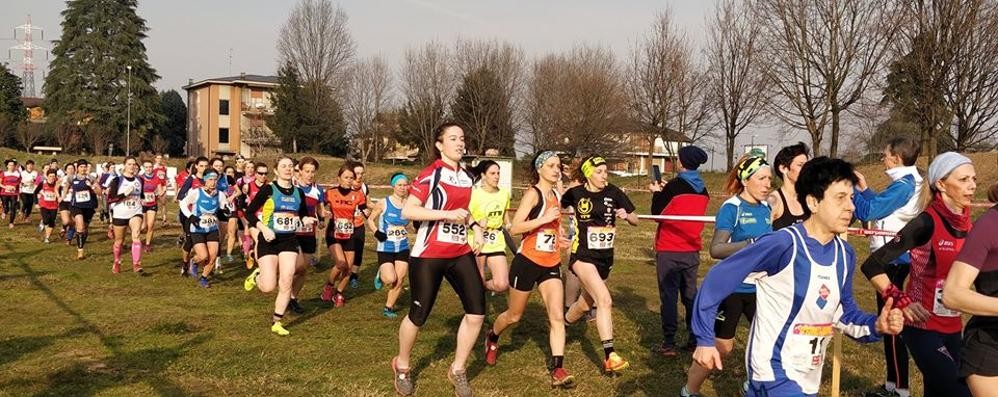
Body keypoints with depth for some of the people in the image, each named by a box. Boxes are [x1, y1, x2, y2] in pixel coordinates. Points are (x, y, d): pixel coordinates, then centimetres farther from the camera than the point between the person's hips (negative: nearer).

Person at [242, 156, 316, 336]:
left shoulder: (299, 193, 5)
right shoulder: (268, 190, -8)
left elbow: (303, 214, 18)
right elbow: (249, 212, -6)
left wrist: (306, 220, -5)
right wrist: (263, 228, -19)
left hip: (289, 241, 4)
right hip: (268, 241, -3)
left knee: (286, 284, -4)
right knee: (269, 286, -8)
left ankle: (277, 323, 10)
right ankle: (256, 275, 28)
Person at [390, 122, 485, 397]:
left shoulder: (467, 176, 10)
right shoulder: (431, 174, -12)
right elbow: (407, 211, -19)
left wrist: (475, 226, 10)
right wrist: (447, 214, -25)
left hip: (460, 253, 6)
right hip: (429, 255, -6)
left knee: (477, 312, -3)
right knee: (418, 316, 4)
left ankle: (457, 370, 16)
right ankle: (401, 366, 31)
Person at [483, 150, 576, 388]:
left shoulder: (556, 196, 10)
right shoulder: (533, 194, -13)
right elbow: (514, 228, -22)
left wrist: (560, 239, 11)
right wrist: (545, 219, -27)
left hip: (551, 264, 6)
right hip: (527, 262, -5)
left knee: (557, 317, -9)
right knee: (514, 316, 12)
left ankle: (557, 370, -9)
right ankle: (492, 338, 42)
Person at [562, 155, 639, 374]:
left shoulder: (614, 193, -3)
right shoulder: (575, 193, -6)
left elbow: (635, 220, 4)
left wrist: (626, 215, -18)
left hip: (605, 258, 4)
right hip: (583, 255, -4)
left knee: (585, 304, 17)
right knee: (605, 300, -23)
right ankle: (610, 356, -22)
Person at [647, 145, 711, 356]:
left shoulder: (674, 186, -13)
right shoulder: (703, 190, 6)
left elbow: (657, 213, -6)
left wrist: (656, 193, 9)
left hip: (669, 250, -5)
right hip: (692, 250, 5)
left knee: (669, 295, 0)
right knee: (690, 294, 14)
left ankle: (669, 343, 1)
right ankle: (695, 339, 17)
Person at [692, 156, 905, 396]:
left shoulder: (844, 255, 1)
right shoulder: (782, 244, -22)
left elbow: (843, 312, 13)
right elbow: (717, 280, -17)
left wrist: (876, 326, -6)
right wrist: (705, 339, -14)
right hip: (774, 371, -7)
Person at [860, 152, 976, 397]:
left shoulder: (965, 222, 3)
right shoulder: (927, 223, -18)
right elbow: (872, 266, -19)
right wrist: (902, 302, -21)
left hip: (952, 328, 7)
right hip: (924, 328, -7)